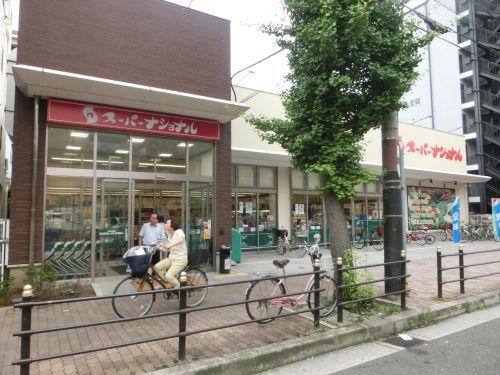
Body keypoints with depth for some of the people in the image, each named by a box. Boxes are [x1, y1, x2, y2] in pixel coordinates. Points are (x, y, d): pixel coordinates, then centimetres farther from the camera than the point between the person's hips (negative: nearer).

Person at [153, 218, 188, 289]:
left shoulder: (178, 231, -12)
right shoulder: (169, 235, 12)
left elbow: (181, 239, -36)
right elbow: (167, 250, 16)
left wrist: (170, 245, -48)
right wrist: (159, 248, -1)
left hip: (180, 260, -8)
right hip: (171, 259, 8)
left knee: (168, 276, -23)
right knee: (156, 267, -9)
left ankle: (179, 287, 3)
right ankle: (167, 283, 11)